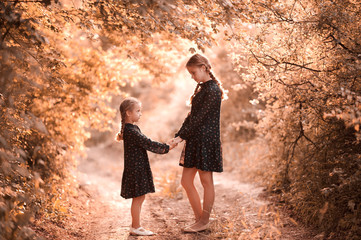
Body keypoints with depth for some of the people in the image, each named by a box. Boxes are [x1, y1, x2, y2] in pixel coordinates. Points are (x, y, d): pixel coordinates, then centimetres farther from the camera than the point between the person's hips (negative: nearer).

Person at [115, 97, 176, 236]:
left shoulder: (131, 128, 14)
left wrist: (164, 146, 9)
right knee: (138, 198, -2)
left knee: (140, 198, 15)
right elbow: (148, 144, -20)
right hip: (135, 168, -10)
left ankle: (135, 226, 23)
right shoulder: (131, 131, -19)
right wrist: (166, 148, -11)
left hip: (138, 167, 10)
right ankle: (136, 228, 7)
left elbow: (146, 143, 16)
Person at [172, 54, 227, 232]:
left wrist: (182, 136, -15)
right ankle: (199, 218, 21)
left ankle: (204, 221, 15)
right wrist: (179, 134, 4)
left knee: (206, 181, 2)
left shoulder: (213, 90, -14)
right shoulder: (201, 88, 15)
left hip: (207, 140, -9)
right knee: (186, 181, 9)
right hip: (194, 140, 9)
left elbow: (200, 117, -17)